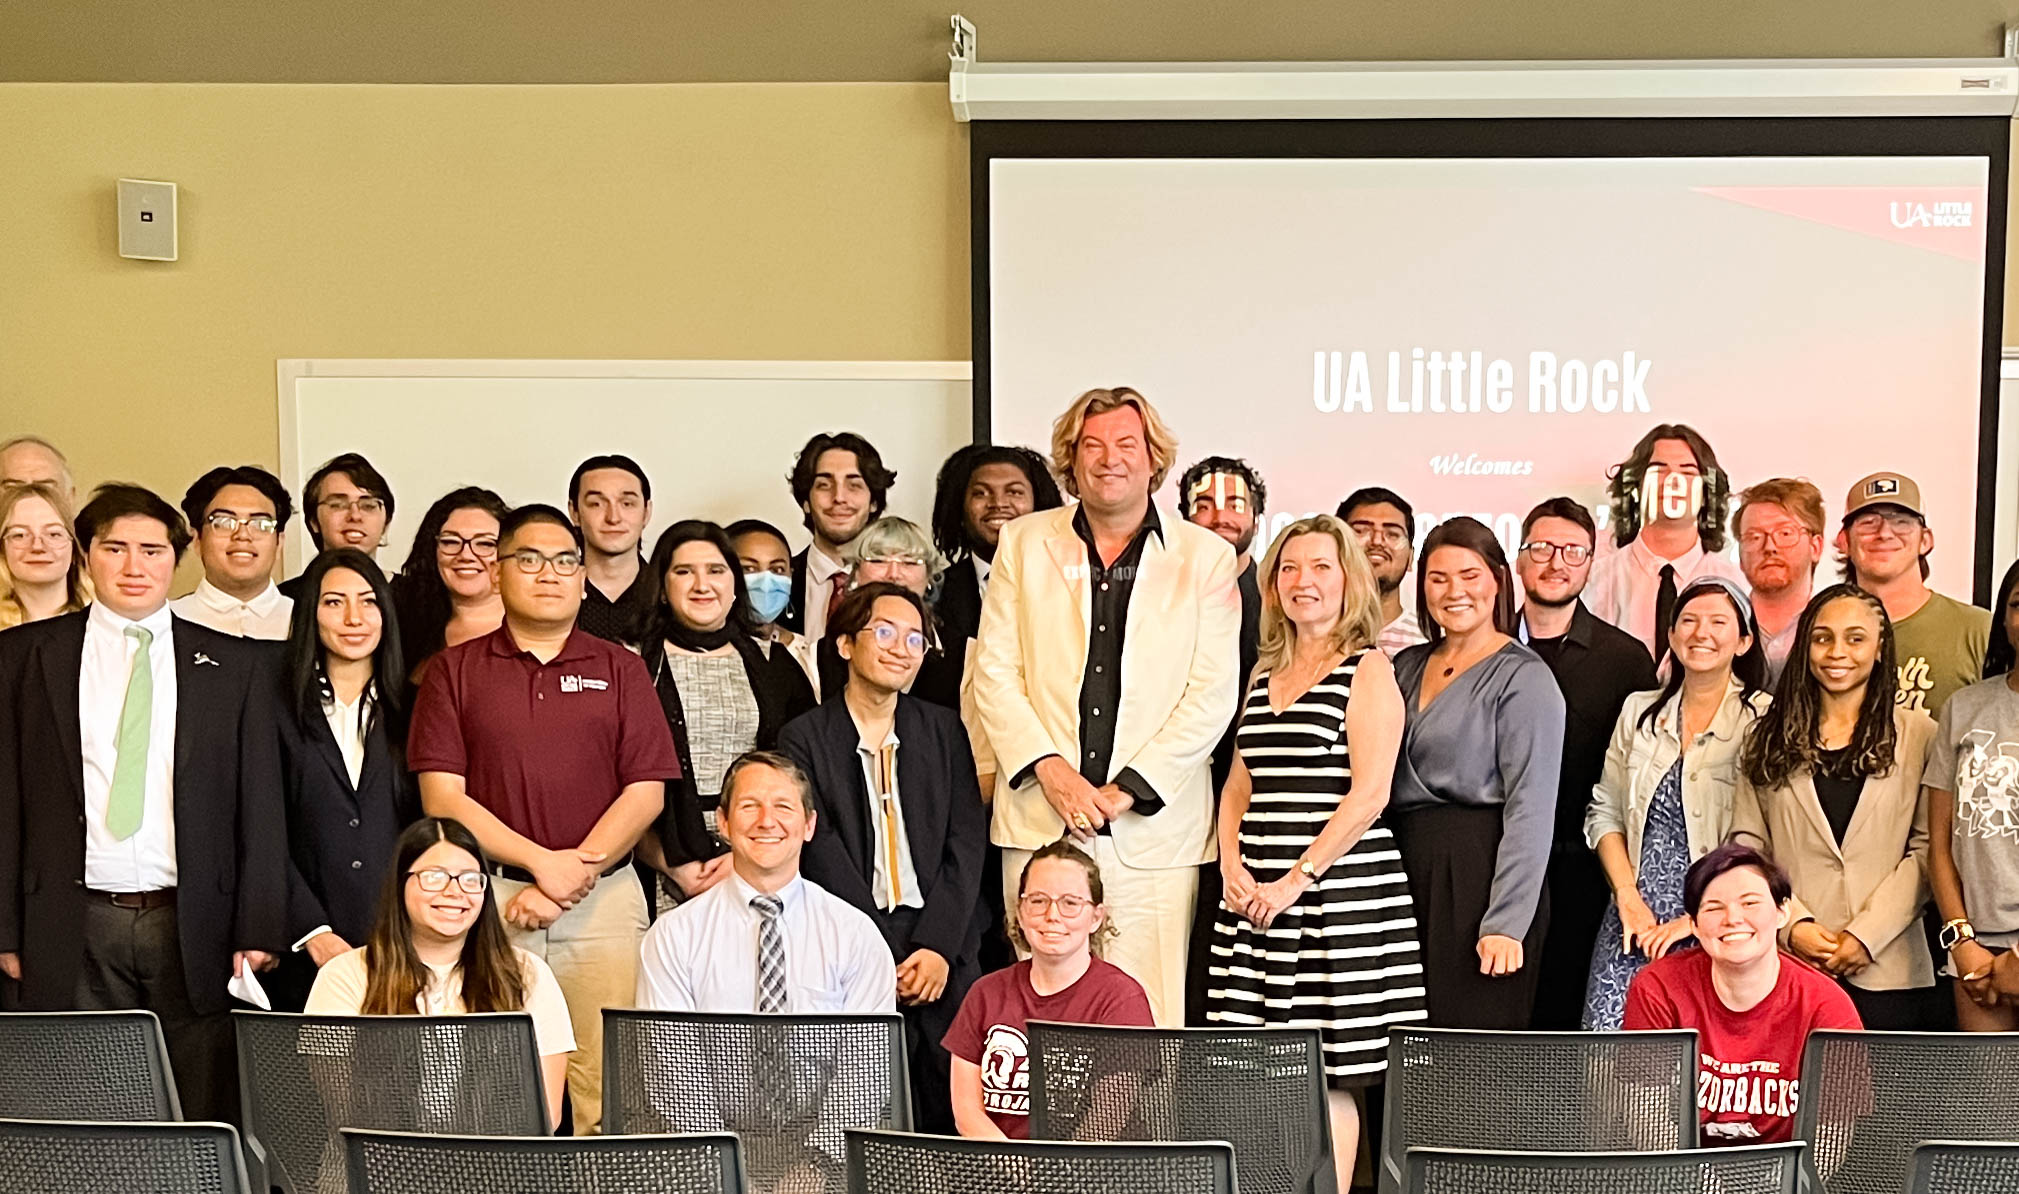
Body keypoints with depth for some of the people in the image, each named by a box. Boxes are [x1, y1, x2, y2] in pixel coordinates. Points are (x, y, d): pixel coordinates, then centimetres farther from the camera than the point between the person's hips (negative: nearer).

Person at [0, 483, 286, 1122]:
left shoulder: (234, 664, 8)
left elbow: (261, 805, 6)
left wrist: (259, 931, 0)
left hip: (195, 929, 0)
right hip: (72, 933, 0)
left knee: (203, 1132, -1)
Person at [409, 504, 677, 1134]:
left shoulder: (619, 669, 11)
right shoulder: (455, 669, 9)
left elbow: (646, 791, 3)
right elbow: (442, 796, 0)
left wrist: (574, 875, -8)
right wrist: (542, 860, -9)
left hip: (605, 898, 0)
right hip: (491, 896, 0)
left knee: (607, 1095, -4)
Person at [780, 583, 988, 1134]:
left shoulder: (944, 730, 13)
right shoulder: (804, 740, 4)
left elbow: (966, 841, 5)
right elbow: (822, 854, -4)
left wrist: (937, 946, -7)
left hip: (943, 950, 2)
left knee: (950, 1118, -3)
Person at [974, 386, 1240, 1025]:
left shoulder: (1206, 557, 6)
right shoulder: (1024, 543, 11)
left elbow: (1212, 694, -1)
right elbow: (994, 673, 7)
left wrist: (1125, 791, -9)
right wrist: (1049, 769, -8)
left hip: (1154, 825, -1)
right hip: (1039, 821, 1)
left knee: (1150, 1019, -4)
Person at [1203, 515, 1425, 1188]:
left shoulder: (1368, 670, -1)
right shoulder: (1266, 674, 18)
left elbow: (1369, 793, -10)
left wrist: (1299, 878, -15)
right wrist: (1232, 865, 2)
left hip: (1336, 886, -6)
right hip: (1255, 895, 6)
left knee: (1326, 1076, -4)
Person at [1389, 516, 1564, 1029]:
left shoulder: (1522, 676, -4)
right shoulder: (1407, 666, 15)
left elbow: (1531, 807, -11)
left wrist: (1506, 923, -18)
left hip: (1478, 874, -6)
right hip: (1404, 870, 6)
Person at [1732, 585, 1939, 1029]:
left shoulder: (1919, 735, 5)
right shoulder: (1769, 738, 11)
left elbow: (1927, 851, -1)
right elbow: (1746, 845, 5)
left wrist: (1866, 934, -10)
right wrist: (1793, 924, -8)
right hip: (1787, 961, 1)